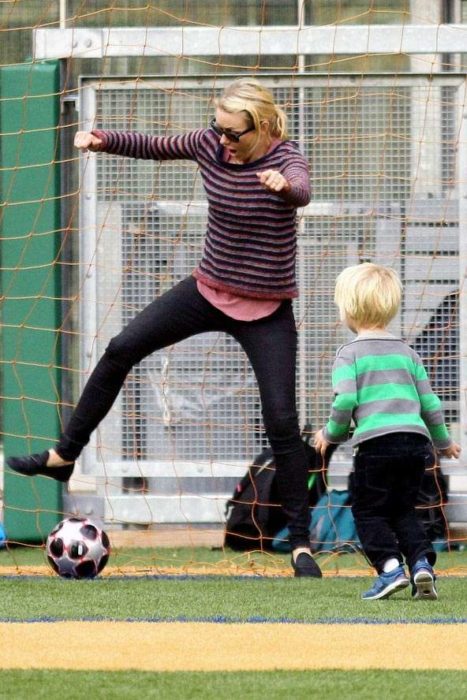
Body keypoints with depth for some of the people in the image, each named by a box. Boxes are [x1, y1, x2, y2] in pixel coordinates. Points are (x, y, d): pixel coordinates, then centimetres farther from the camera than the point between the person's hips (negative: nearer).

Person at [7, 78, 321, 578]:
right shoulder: (210, 144, -6)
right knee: (121, 350, 1)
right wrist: (103, 141, -7)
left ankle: (300, 542, 0)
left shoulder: (285, 160, -21)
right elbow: (153, 147, 11)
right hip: (209, 290, 5)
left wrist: (282, 186, -69)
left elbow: (301, 191, -45)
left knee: (281, 421, -9)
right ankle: (64, 455, 16)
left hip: (266, 312, -5)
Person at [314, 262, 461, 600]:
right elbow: (430, 403, 18)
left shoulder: (350, 353, 1)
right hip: (416, 440, 5)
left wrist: (332, 433, 8)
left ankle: (390, 567, -14)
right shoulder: (407, 353, 17)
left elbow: (345, 400, -10)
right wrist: (443, 441, 32)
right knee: (404, 510, 17)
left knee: (369, 511, 4)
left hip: (375, 442, -5)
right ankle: (422, 562, -2)